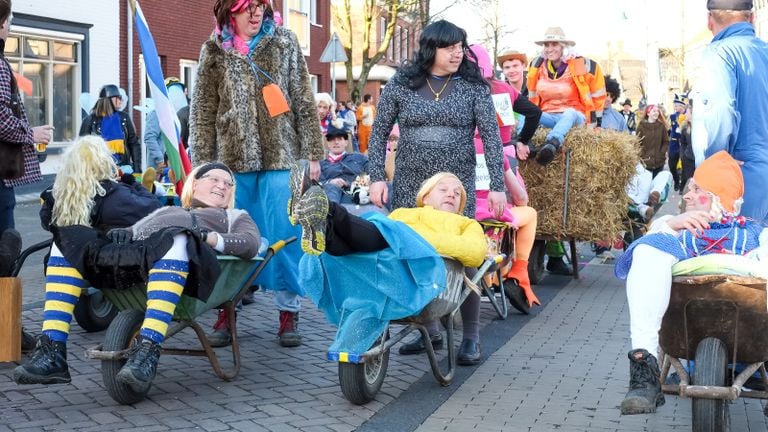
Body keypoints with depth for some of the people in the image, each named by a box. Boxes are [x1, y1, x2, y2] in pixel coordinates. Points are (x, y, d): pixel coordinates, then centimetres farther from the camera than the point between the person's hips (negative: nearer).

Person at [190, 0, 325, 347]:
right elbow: (202, 113, 5)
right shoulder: (213, 51, 4)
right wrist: (202, 164, -1)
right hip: (232, 160, 1)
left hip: (281, 157, 0)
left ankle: (288, 313, 8)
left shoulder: (284, 42, 4)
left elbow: (304, 102, 4)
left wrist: (312, 153, 0)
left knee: (285, 236, -2)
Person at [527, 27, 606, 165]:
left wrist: (596, 121, 7)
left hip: (574, 116, -4)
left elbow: (597, 95, 4)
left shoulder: (581, 65, -6)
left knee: (569, 114, -41)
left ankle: (551, 145, -70)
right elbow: (532, 97, 22)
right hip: (548, 117, 4)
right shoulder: (537, 65, 5)